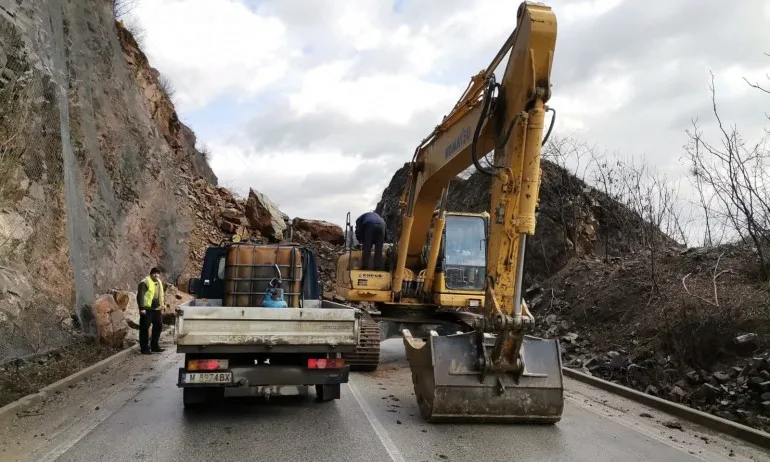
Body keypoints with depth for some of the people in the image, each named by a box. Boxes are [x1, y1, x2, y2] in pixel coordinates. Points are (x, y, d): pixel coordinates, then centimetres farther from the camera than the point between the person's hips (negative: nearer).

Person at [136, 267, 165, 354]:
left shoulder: (159, 282, 17)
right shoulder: (145, 282, -9)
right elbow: (140, 296, -15)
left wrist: (161, 306, 22)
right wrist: (141, 308, -22)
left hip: (156, 309, 8)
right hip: (147, 309, -8)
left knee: (158, 326, 10)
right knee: (145, 328, -3)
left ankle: (154, 346, 21)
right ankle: (144, 348, 2)